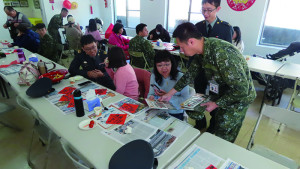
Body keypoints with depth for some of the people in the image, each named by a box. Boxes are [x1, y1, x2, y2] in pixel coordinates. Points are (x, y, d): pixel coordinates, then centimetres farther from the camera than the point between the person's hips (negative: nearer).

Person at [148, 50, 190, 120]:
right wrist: (151, 97, -16)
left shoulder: (181, 77, -13)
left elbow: (186, 100, -15)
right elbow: (151, 93, 8)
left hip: (176, 114, -4)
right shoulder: (154, 76, 2)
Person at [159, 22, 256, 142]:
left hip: (238, 97, -7)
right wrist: (170, 93, 6)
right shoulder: (201, 50, -9)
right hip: (220, 93, 7)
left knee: (223, 139, 4)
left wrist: (216, 104, -19)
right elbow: (191, 73, 5)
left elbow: (241, 89, -30)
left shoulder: (222, 54, -35)